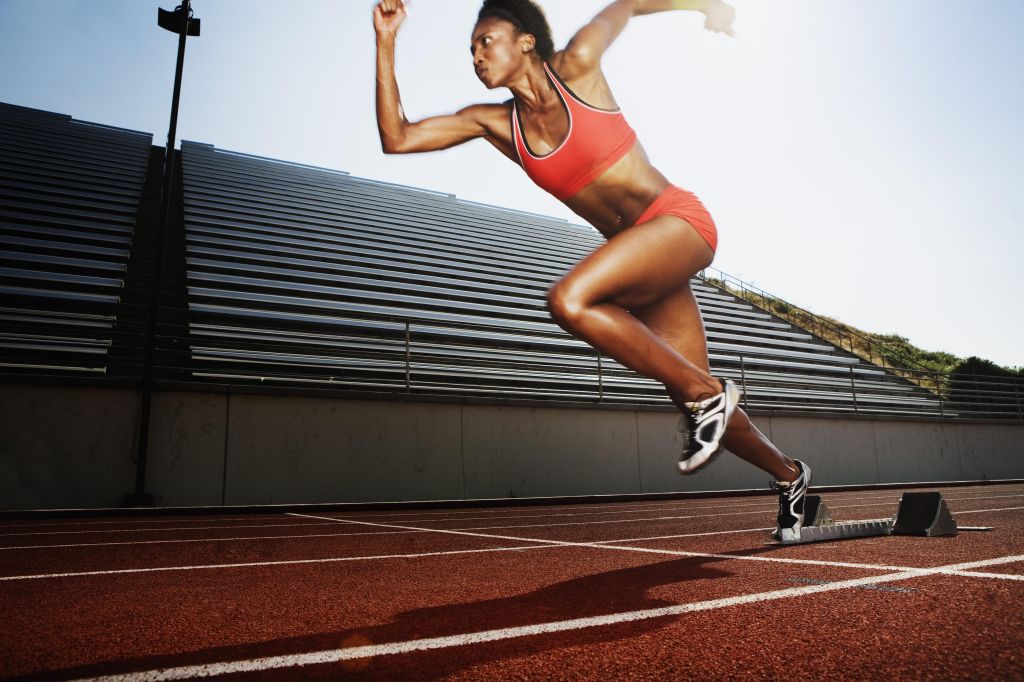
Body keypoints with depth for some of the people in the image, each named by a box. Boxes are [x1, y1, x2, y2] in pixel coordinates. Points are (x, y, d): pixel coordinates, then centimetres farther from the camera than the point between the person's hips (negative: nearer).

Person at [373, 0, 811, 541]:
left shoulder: (576, 66, -5)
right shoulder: (495, 123, 6)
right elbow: (396, 138, 1)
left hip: (679, 221, -5)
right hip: (639, 252, 6)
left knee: (569, 301, -30)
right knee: (698, 404, 7)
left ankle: (705, 392, -14)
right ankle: (789, 476, 34)